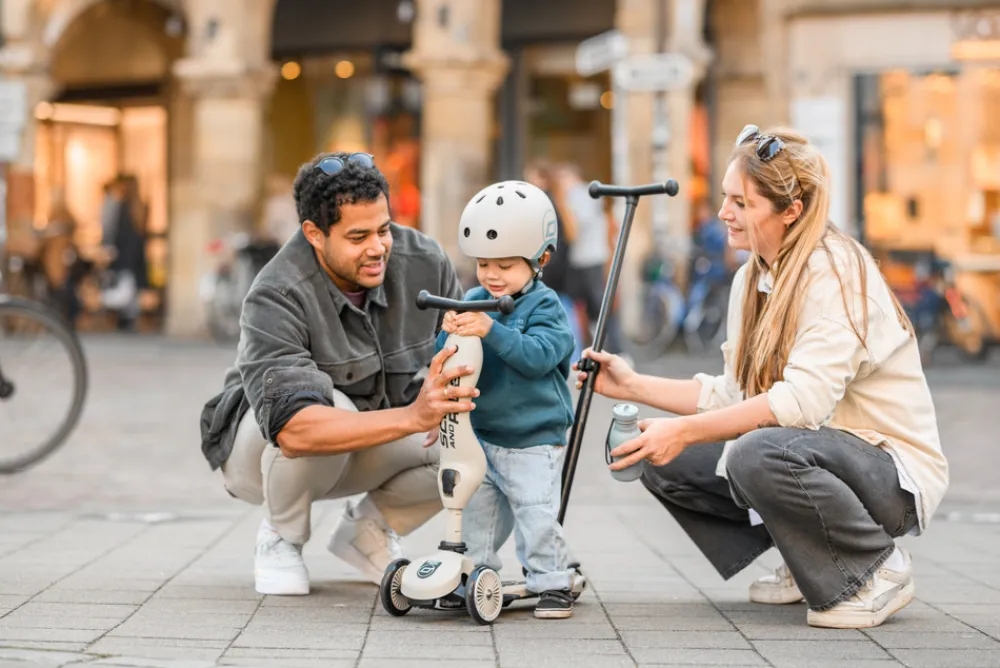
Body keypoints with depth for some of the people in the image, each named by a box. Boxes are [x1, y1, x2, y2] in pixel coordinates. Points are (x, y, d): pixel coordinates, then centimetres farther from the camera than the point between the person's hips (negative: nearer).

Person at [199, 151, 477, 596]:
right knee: (330, 406, -38)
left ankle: (366, 531, 6)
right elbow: (293, 428, -47)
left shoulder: (425, 263, -17)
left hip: (367, 449, 5)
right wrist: (413, 417, -57)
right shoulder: (276, 299, -33)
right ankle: (279, 539, -8)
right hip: (259, 444, -4)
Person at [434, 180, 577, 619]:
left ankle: (553, 583, 6)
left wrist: (491, 330, -39)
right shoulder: (474, 301, 4)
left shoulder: (544, 306, -12)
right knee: (476, 512, 13)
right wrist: (450, 333, -21)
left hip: (533, 439, -6)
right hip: (481, 434, 6)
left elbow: (538, 355, -28)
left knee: (537, 514, -6)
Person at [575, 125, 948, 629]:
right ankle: (811, 564, 12)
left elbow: (804, 400, -30)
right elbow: (734, 395, 8)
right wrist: (632, 386, 1)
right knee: (666, 463, -2)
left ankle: (879, 568, -10)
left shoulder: (836, 270, -19)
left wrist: (685, 430, -31)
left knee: (760, 453, -36)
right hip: (809, 451, 9)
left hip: (895, 473, -9)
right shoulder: (751, 280, 8)